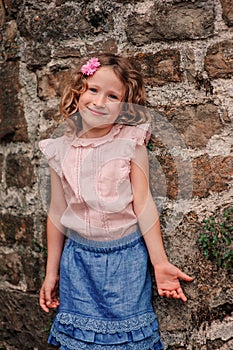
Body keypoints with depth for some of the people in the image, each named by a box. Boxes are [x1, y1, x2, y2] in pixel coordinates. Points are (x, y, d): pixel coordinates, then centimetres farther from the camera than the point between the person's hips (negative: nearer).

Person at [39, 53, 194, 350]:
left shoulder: (130, 144, -10)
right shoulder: (61, 150, -2)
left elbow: (143, 204, -9)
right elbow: (57, 212, 4)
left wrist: (160, 262, -10)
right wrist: (51, 272, 10)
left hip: (126, 257, -2)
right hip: (78, 258, 3)